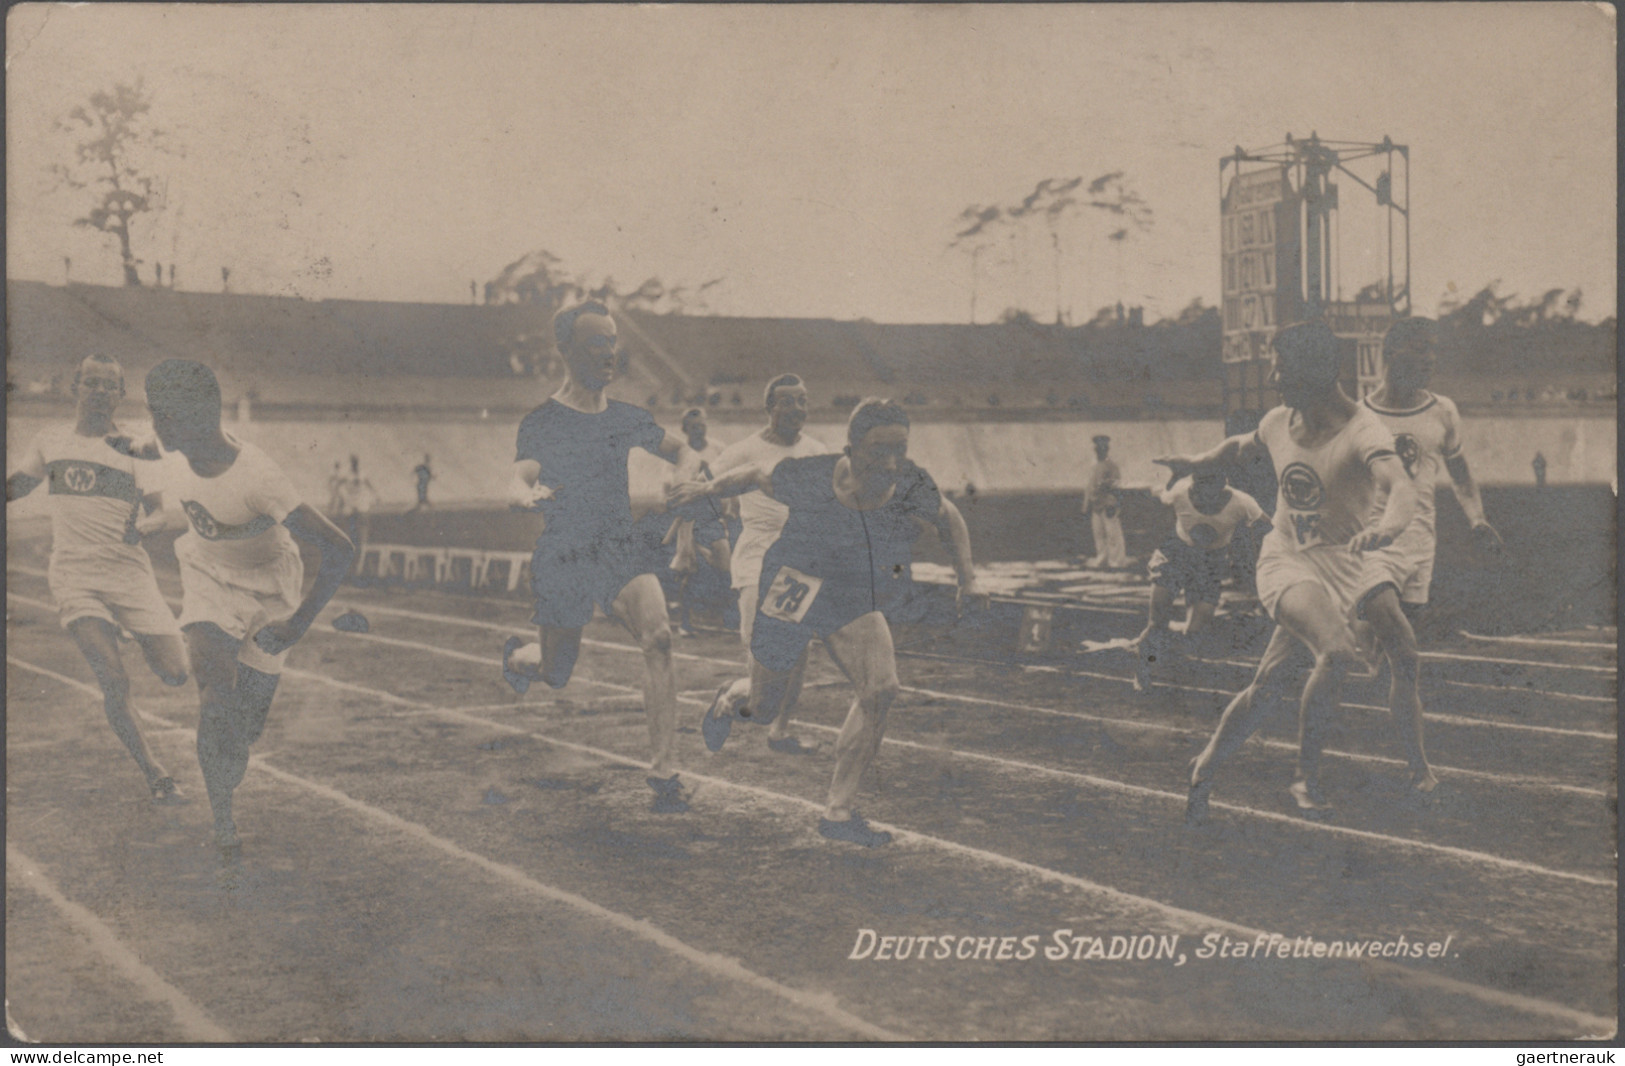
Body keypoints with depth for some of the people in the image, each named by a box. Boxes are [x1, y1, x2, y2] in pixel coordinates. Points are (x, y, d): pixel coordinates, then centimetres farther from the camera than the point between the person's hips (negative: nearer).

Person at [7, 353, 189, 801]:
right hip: (75, 574, 0)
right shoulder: (50, 441, 9)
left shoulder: (133, 448, 4)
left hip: (129, 571, 0)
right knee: (114, 684, -15)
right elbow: (13, 488, 20)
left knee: (175, 675, -5)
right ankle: (154, 773, 4)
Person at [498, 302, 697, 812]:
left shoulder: (627, 419, 5)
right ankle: (516, 655, 52)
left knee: (658, 638, -24)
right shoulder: (542, 423, -9)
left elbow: (678, 449, 23)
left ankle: (665, 772, -24)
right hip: (562, 560, -3)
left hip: (621, 551, 3)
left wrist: (691, 474, 0)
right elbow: (517, 484, -24)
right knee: (556, 675, 12)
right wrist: (530, 495, -48)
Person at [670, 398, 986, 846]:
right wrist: (708, 488, 10)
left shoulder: (912, 490, -23)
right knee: (762, 713, 14)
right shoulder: (810, 481, -29)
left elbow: (950, 517, 1)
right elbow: (759, 473, -7)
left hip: (856, 609, 2)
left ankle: (838, 812, -13)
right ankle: (728, 704, 53)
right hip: (790, 603, -2)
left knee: (882, 688, -23)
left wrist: (968, 578, -7)